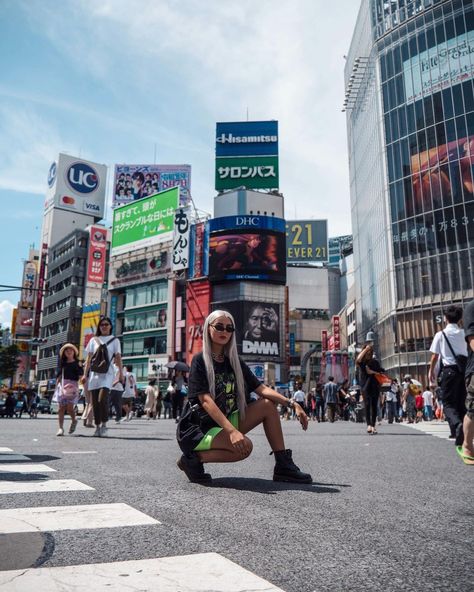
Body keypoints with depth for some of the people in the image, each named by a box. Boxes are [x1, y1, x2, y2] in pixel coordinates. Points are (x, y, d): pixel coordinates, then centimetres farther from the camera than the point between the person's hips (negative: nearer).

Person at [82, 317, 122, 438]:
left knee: (102, 398, -20)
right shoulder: (93, 340, 14)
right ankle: (97, 426, 11)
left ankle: (104, 425, -9)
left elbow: (118, 358, 5)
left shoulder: (114, 340, 10)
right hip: (94, 373, 3)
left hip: (107, 373, -3)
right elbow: (89, 358, 12)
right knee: (95, 401, 2)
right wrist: (85, 374, 5)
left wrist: (121, 373, -4)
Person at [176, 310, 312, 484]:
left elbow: (262, 389, 1)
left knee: (268, 405, -4)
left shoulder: (234, 362, 8)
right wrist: (232, 431, -35)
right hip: (199, 428, -7)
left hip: (225, 422, 7)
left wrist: (292, 403, -14)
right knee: (244, 445, -31)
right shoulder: (200, 361, -11)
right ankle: (193, 458, -12)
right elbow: (206, 401, -23)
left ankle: (283, 466, -6)